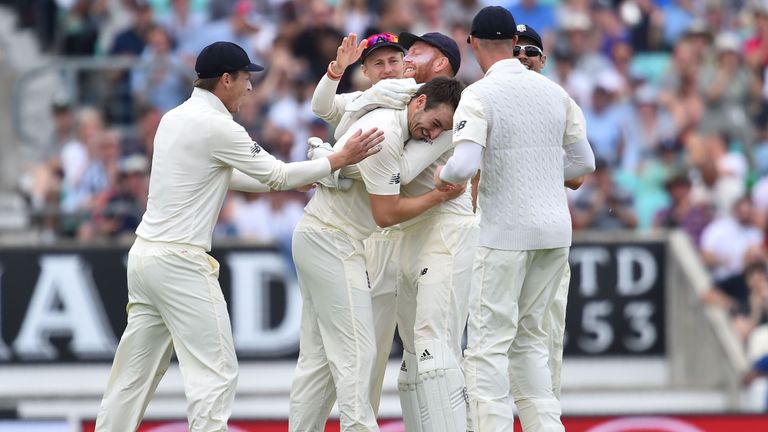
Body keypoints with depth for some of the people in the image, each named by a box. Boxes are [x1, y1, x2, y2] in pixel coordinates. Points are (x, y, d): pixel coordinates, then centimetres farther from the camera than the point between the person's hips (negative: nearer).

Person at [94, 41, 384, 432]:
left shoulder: (175, 119, 14)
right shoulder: (216, 126, -14)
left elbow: (227, 176, 24)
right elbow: (276, 176, -8)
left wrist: (300, 179, 22)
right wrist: (340, 159, -1)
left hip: (144, 253, 9)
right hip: (180, 262, -9)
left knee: (134, 374, 11)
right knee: (215, 372, -5)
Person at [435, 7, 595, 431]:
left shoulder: (479, 95, -11)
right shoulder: (554, 91, 7)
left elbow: (463, 166, -22)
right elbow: (584, 162, 14)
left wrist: (444, 175, 0)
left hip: (506, 233, -6)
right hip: (556, 228, 6)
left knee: (488, 344, -2)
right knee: (529, 337, 17)